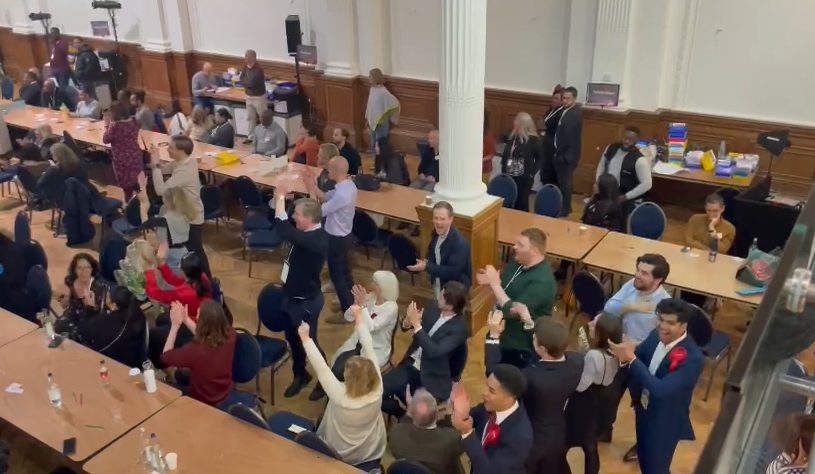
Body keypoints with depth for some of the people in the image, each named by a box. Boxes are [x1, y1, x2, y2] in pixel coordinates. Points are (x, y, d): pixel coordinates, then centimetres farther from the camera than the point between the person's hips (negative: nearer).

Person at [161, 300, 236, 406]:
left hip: (202, 401, -5)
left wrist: (175, 326, -13)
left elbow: (165, 356, -16)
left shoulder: (195, 350, -38)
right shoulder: (230, 335, -22)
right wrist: (186, 319, 2)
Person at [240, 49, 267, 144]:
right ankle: (251, 137, 22)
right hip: (249, 96, 8)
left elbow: (252, 83, -26)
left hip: (259, 97, -8)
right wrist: (248, 83, -15)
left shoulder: (258, 69, -21)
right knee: (250, 117, 13)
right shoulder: (246, 67, 3)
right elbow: (242, 80, 1)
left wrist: (245, 82, -9)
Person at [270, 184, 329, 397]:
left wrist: (281, 198, -33)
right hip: (292, 296, 9)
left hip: (306, 302, -9)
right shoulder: (307, 232, -3)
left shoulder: (317, 240, -32)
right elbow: (285, 222, 6)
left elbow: (284, 230, -44)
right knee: (292, 338, 22)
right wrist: (279, 199, -16)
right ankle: (300, 375, 43)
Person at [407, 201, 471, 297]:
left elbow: (453, 272, -32)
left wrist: (426, 267, -33)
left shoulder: (460, 243, -32)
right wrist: (427, 262, -11)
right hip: (437, 283, 7)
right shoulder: (437, 232, -7)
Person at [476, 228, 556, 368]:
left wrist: (494, 284, -28)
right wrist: (490, 280, -9)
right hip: (501, 337, 9)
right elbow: (503, 287, 13)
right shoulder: (518, 263, -2)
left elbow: (514, 311, -33)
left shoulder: (542, 281, -30)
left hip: (521, 348, -9)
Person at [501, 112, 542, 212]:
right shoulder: (512, 137, 9)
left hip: (524, 178, -5)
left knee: (521, 203, 4)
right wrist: (503, 171, 7)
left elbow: (540, 159, -2)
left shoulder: (534, 140, -7)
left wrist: (531, 173, -8)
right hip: (509, 176, 5)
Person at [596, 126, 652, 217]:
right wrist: (598, 183, 3)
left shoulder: (639, 160, -19)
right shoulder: (611, 148, -1)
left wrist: (626, 197, -18)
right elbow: (601, 166, 15)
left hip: (622, 200, -5)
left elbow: (646, 184, -18)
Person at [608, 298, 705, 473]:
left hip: (665, 422, -6)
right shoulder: (656, 336, -10)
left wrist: (631, 359, -38)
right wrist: (625, 354, -25)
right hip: (644, 410, 6)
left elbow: (661, 390, -37)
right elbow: (636, 356, 0)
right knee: (644, 458, 27)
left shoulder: (693, 358, -31)